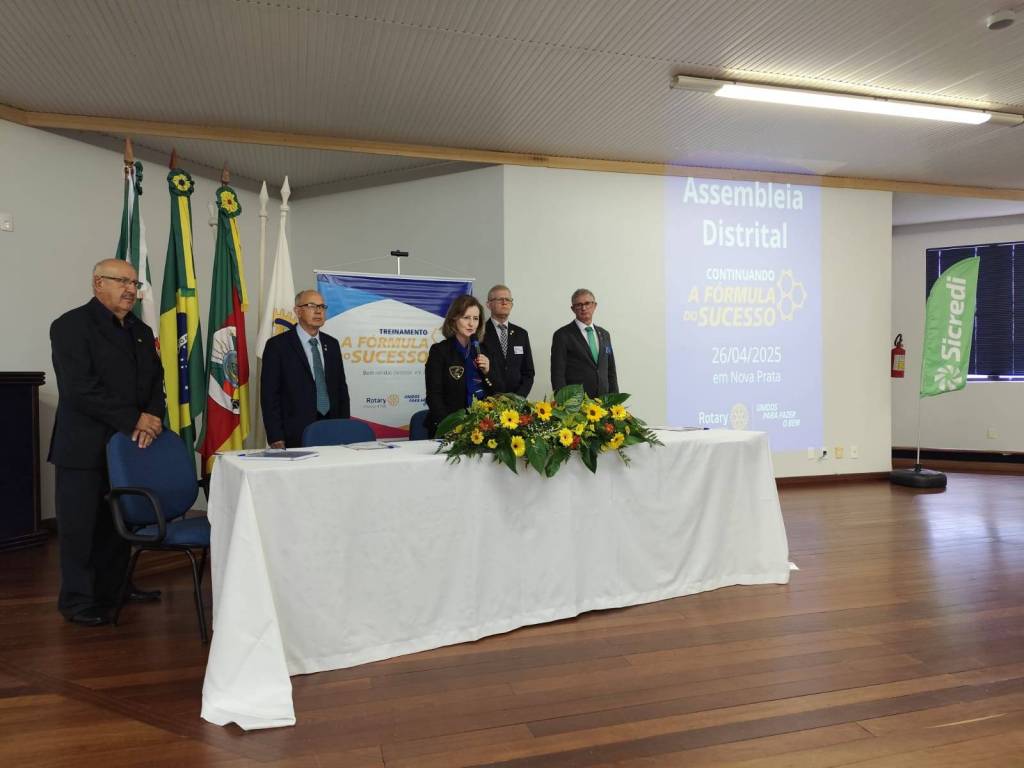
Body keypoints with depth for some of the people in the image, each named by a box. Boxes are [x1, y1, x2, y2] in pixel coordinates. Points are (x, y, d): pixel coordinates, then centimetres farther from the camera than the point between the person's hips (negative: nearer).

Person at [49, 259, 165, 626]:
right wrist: (133, 420, -19)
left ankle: (113, 588, 28)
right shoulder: (71, 325, -8)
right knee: (80, 525, 3)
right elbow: (80, 389, -18)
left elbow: (156, 379, 12)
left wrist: (152, 416, -8)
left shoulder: (141, 330, 14)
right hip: (85, 446, -6)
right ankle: (77, 600, 16)